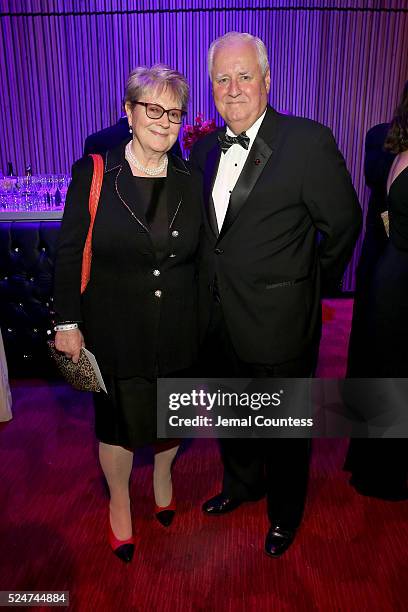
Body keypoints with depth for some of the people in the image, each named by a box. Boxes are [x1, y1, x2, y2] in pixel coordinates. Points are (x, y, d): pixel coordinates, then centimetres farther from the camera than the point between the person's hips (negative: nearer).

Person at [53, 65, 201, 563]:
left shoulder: (190, 180, 0)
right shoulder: (93, 174, -9)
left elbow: (200, 255, 5)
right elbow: (69, 252, -6)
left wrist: (203, 324, 5)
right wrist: (67, 322, -6)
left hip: (178, 330, 3)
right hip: (115, 330, -2)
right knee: (118, 424, 15)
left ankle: (162, 477, 52)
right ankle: (119, 502, 44)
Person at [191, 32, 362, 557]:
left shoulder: (309, 142, -14)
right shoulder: (206, 148, 6)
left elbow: (343, 225, -6)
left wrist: (310, 283, 3)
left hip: (278, 324, -5)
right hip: (217, 321, 6)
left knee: (284, 429, 15)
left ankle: (284, 514, 44)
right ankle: (241, 484, 53)